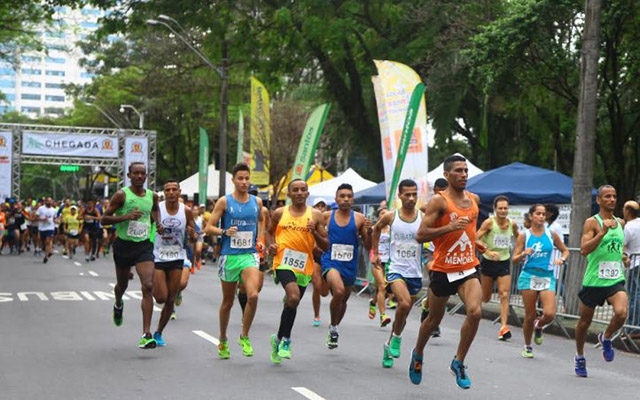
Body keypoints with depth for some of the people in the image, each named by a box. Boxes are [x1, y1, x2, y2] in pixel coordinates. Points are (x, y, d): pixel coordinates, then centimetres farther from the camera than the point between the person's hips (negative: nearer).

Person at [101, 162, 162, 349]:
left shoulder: (152, 196, 4)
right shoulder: (122, 195, -9)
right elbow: (104, 219, -10)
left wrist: (157, 223, 9)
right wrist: (125, 216, -24)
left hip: (144, 245, 2)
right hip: (123, 244, -1)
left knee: (148, 287, -16)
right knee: (122, 285, 19)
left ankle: (146, 334, -17)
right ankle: (118, 305, 58)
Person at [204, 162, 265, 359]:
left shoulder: (257, 202, 7)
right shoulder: (224, 201, -2)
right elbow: (208, 228, -3)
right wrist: (225, 231, -20)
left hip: (250, 255, 1)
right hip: (229, 256, -1)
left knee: (253, 295, -21)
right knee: (227, 302, 11)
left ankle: (245, 337, -2)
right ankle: (223, 340, 31)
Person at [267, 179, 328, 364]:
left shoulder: (316, 215, 3)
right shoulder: (280, 213, 4)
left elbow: (326, 246, 4)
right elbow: (270, 231, 23)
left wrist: (315, 233, -14)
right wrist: (272, 244, 2)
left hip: (304, 266, 3)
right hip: (284, 262, -2)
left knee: (291, 305, 14)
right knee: (294, 298, -26)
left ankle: (279, 338, 37)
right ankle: (285, 340, -9)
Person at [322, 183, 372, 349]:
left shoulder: (360, 219, -1)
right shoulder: (326, 216, -1)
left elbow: (368, 247, 2)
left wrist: (369, 231, -15)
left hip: (350, 265, 3)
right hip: (330, 262, -3)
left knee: (344, 299, 19)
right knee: (339, 291, -29)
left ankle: (334, 327, 46)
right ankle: (333, 328, -7)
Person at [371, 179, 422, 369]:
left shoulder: (424, 218, -3)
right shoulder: (390, 217, -1)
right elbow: (376, 229, 19)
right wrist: (375, 252, 20)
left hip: (415, 273, 2)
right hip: (396, 269, -2)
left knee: (404, 312, 10)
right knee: (404, 303, -27)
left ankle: (389, 346, 31)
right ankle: (397, 338, -3)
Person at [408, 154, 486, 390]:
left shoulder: (474, 199, 7)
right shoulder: (439, 201, -12)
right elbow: (420, 236, -19)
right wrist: (450, 227, -28)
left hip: (468, 268, 4)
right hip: (443, 270, -4)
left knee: (475, 312, -20)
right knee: (434, 319, 13)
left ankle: (458, 362, -3)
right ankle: (418, 354, 43)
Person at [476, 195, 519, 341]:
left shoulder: (512, 224, -2)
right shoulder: (489, 222, -13)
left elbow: (518, 239, 17)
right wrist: (488, 251, -29)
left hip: (504, 263, 2)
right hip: (489, 262, -2)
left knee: (504, 295, -9)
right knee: (485, 297, 10)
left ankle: (504, 327, -13)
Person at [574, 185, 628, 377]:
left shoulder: (620, 223, 10)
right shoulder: (592, 222, -7)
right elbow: (584, 250, -21)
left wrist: (622, 256, 16)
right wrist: (603, 231, -27)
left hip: (615, 279, 3)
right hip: (594, 280, -3)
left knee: (621, 313, -24)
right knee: (585, 321, 11)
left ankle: (606, 338, 6)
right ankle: (580, 357, 34)